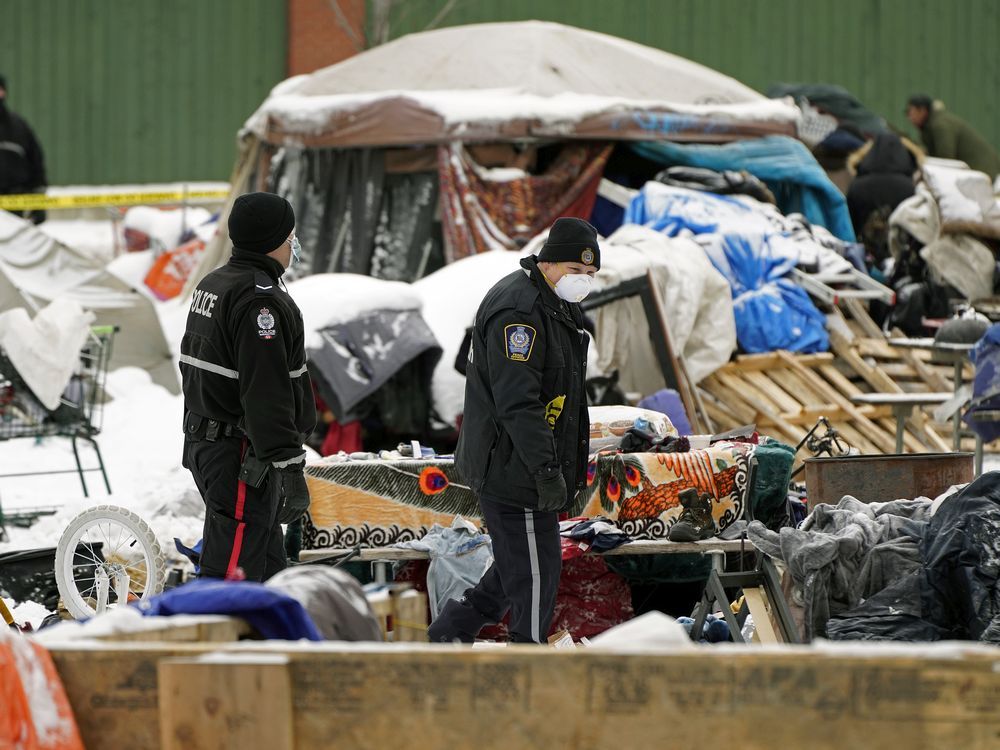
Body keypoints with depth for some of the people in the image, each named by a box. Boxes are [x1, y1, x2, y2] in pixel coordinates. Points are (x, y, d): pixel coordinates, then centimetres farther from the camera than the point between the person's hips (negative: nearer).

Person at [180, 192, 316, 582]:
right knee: (232, 569, -10)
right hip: (241, 459, -11)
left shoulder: (212, 285, 14)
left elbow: (193, 366, 22)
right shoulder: (260, 300, -19)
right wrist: (290, 467, -24)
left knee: (268, 564, 19)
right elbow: (267, 393, -24)